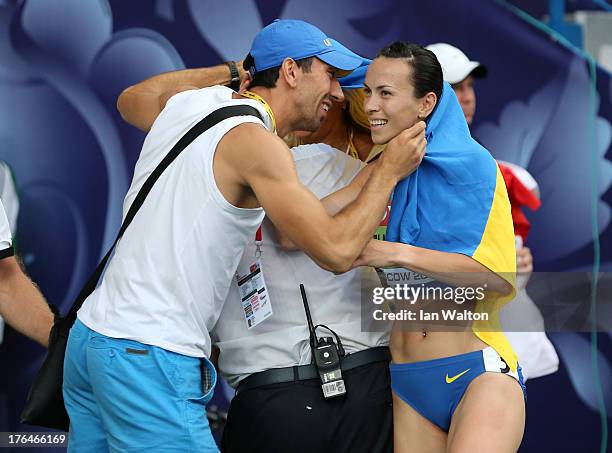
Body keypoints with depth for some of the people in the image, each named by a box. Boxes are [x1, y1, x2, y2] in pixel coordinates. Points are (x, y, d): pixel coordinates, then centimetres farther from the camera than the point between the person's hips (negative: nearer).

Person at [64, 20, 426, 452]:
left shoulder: (184, 103, 12)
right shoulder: (255, 141, -12)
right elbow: (336, 250, -18)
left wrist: (236, 71, 37)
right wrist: (388, 171, -3)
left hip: (92, 333, 9)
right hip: (149, 359, -9)